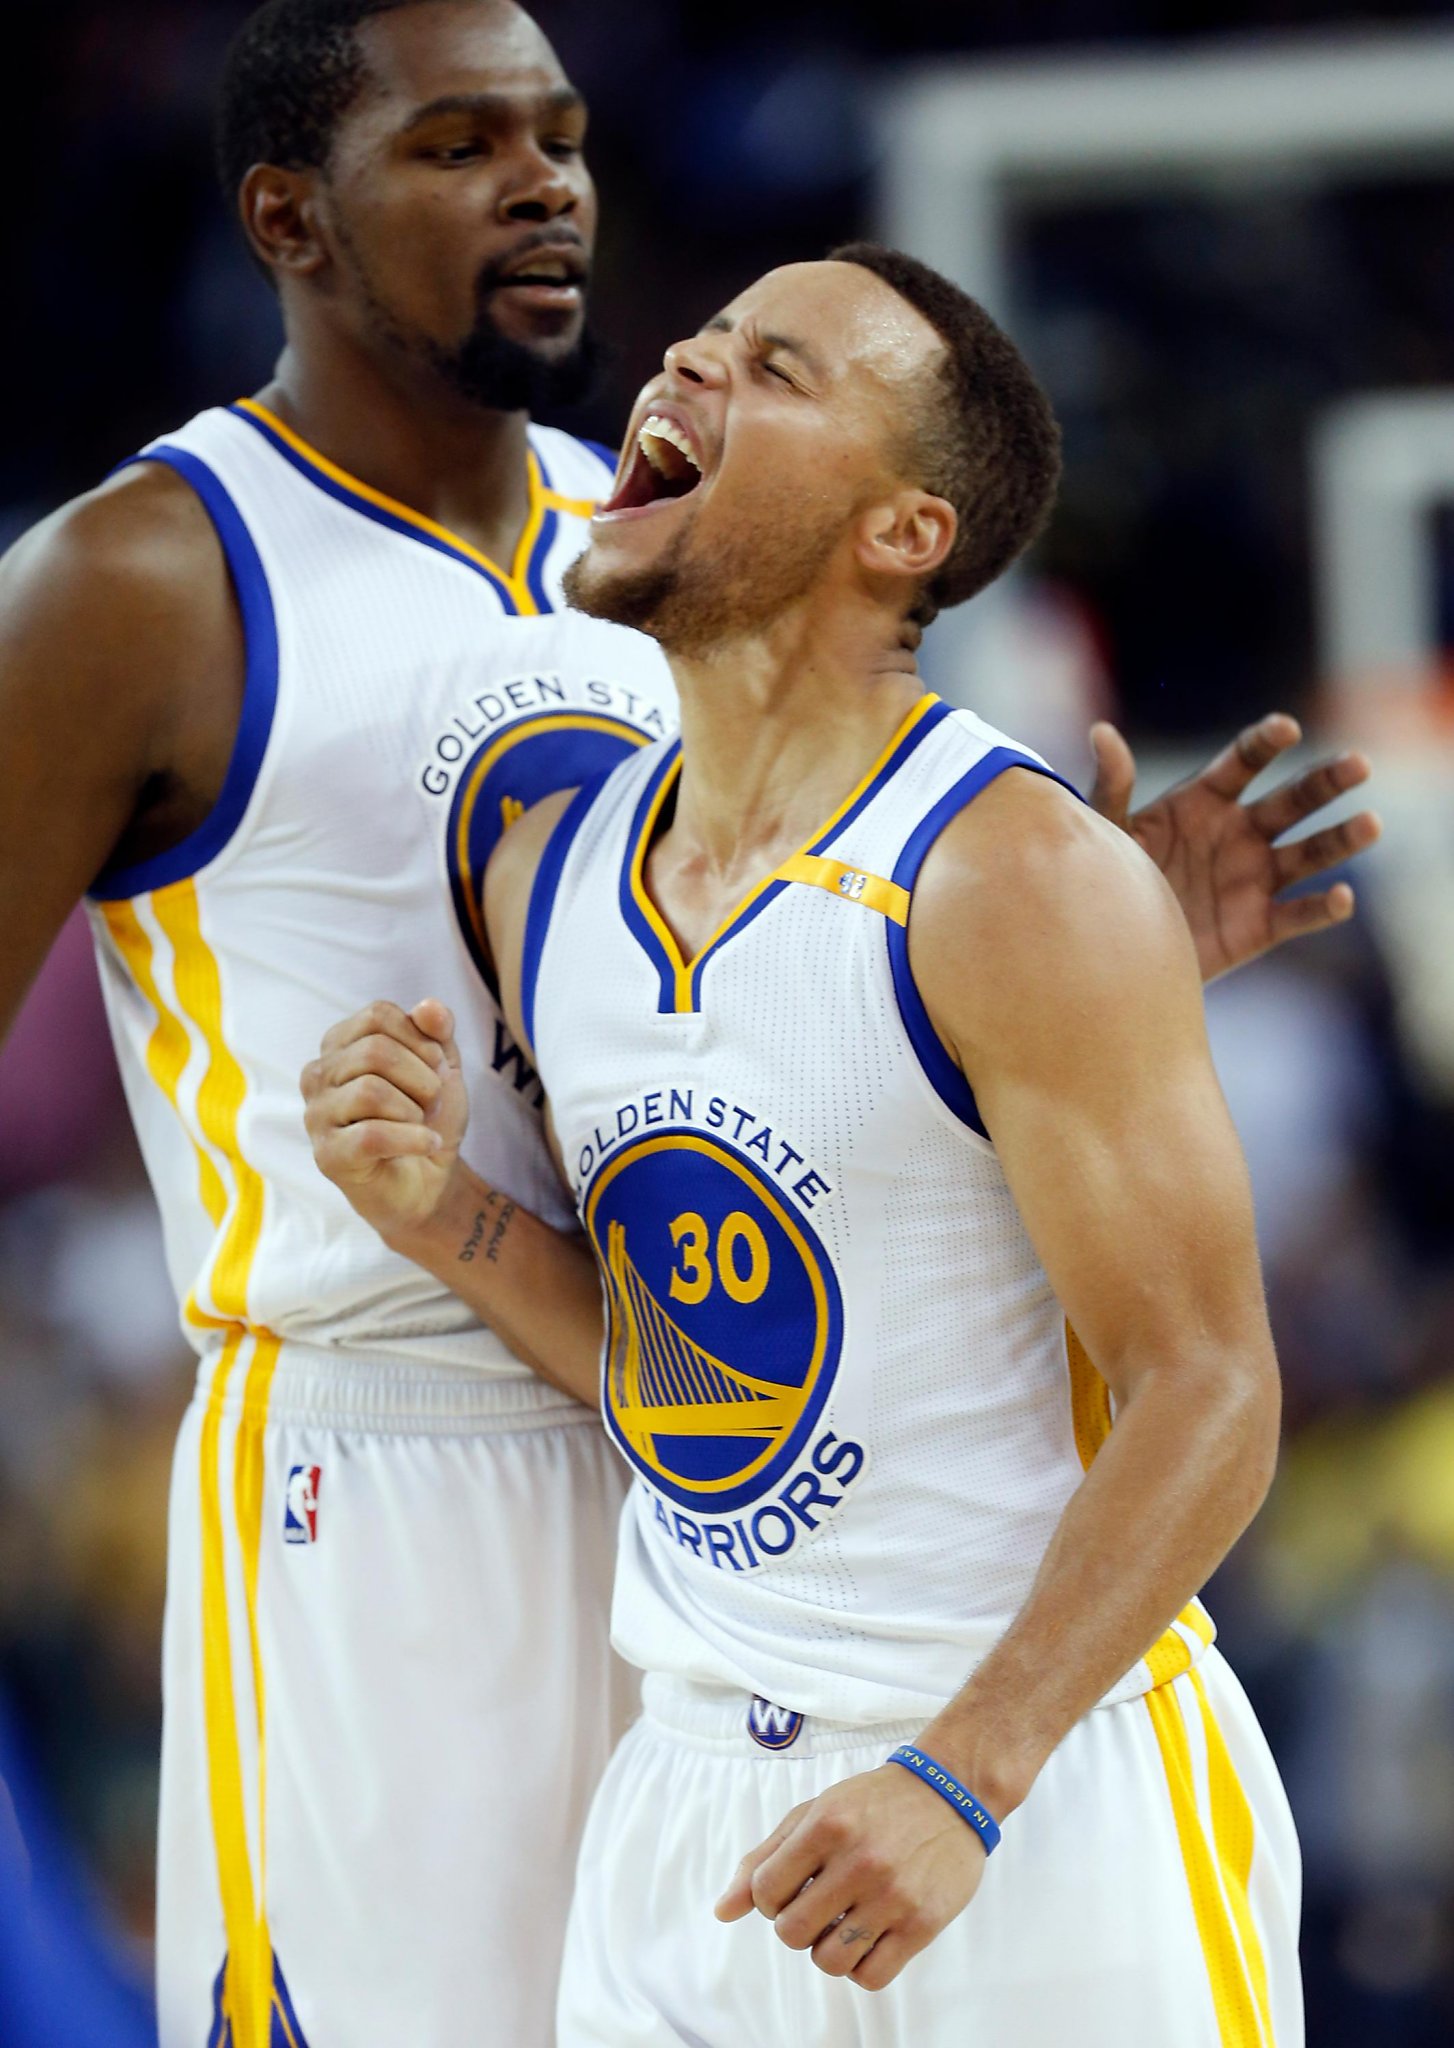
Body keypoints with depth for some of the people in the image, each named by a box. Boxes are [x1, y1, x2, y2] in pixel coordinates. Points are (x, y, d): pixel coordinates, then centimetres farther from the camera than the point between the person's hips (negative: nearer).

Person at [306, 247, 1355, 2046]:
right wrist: (448, 1220, -3)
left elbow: (1206, 1399, -15)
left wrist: (959, 1786, -22)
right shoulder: (548, 875, 7)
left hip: (1048, 1795, -6)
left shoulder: (1023, 884, -14)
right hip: (689, 1802, 6)